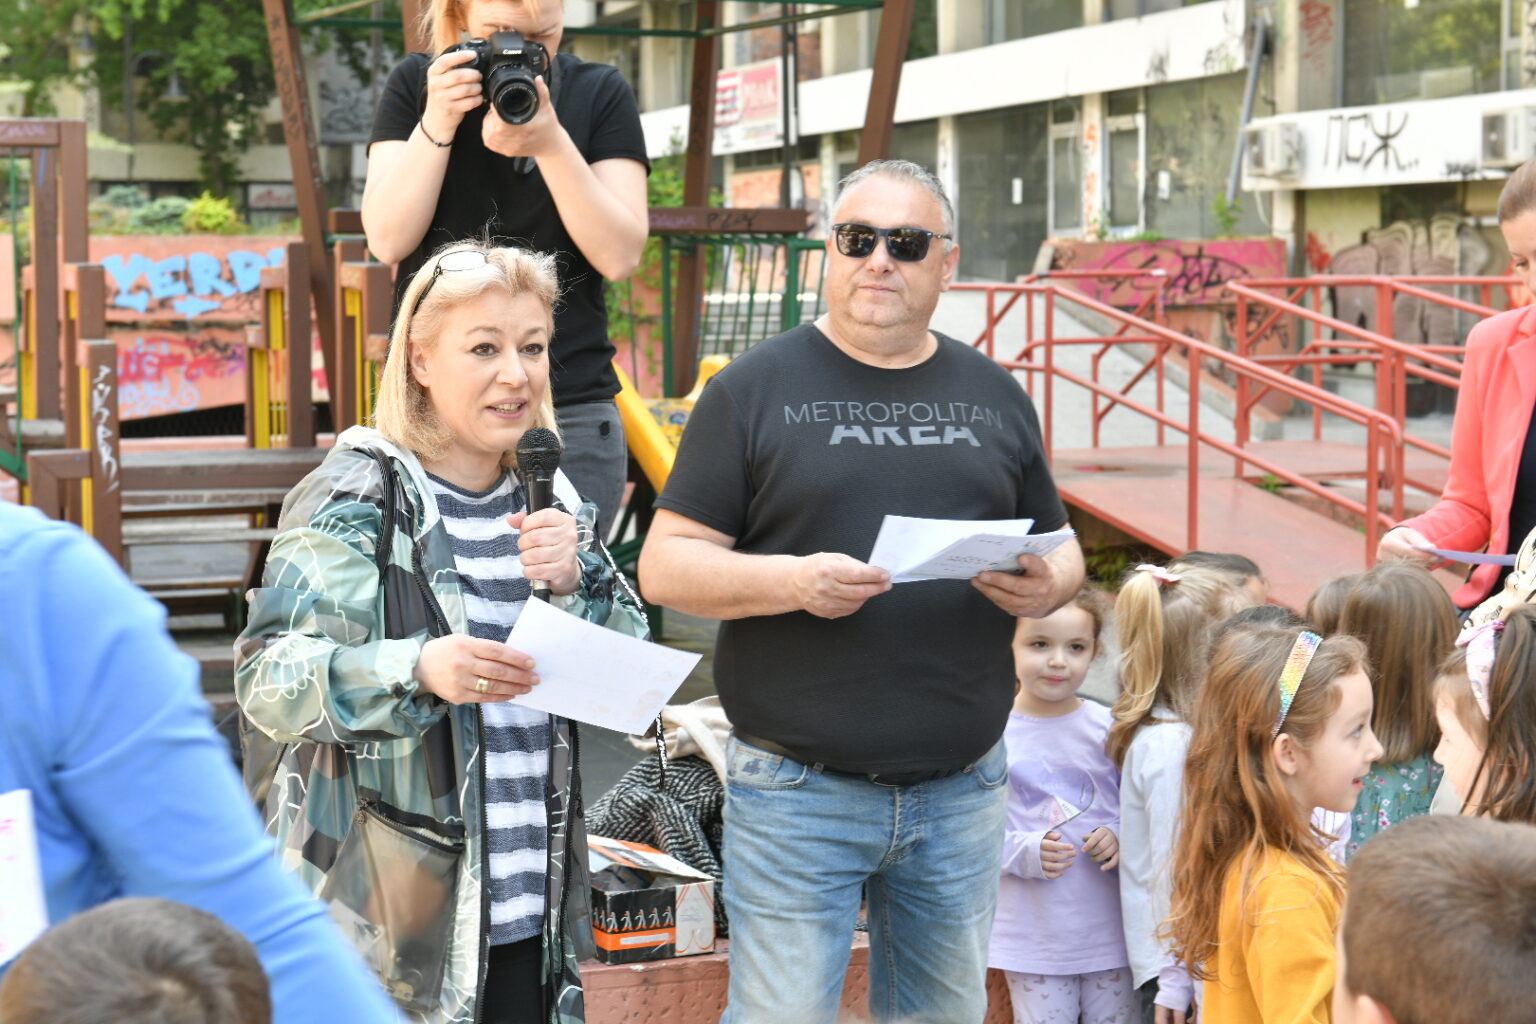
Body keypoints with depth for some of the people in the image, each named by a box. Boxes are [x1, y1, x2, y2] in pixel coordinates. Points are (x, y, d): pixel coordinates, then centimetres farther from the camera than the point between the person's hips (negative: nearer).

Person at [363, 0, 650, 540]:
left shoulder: (600, 92, 4)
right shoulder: (415, 84, 6)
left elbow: (620, 256, -6)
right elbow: (387, 239, -5)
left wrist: (551, 145, -17)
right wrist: (439, 121, -15)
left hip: (569, 414, -1)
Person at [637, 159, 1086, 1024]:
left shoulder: (994, 396, 12)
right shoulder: (755, 389, 0)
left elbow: (1061, 551, 18)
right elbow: (666, 565, -4)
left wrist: (1047, 587, -6)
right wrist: (793, 580, -21)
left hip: (961, 787, 4)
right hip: (798, 791, -4)